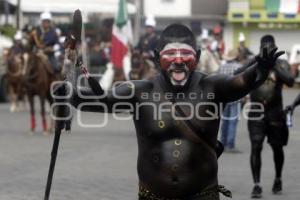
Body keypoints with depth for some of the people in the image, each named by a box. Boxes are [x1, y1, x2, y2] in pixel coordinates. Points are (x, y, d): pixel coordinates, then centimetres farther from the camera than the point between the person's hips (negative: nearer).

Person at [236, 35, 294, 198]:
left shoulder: (281, 64, -2)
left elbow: (290, 82, -18)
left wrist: (274, 67, -27)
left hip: (275, 112, 1)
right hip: (256, 111, -1)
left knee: (277, 148, 13)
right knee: (256, 147, -10)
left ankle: (278, 179, 35)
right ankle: (256, 185, -6)